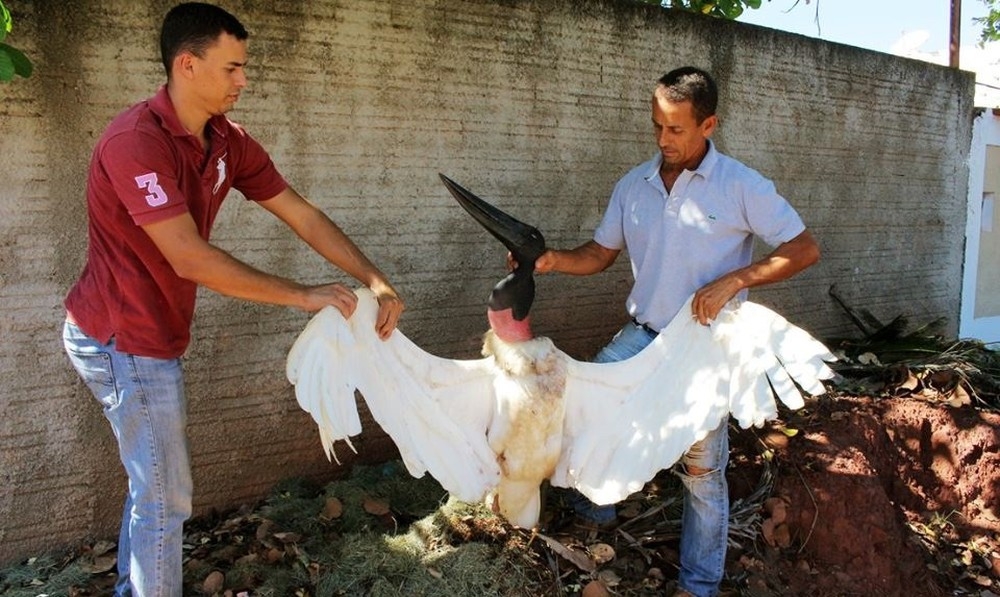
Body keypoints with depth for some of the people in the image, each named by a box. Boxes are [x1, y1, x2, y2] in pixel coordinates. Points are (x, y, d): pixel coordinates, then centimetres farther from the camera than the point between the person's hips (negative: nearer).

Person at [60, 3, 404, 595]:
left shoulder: (229, 142, 1)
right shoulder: (137, 141, -25)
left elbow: (303, 215, 0)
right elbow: (191, 259, -29)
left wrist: (375, 279, -9)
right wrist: (304, 296, -24)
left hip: (150, 335, 9)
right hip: (123, 340, -9)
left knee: (154, 479, 22)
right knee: (166, 494, 2)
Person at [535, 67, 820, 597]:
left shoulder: (742, 187, -11)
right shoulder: (633, 186, 3)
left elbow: (804, 249, -10)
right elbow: (601, 253, 9)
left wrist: (734, 280, -22)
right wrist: (555, 260, -10)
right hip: (640, 336, 4)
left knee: (702, 470, 5)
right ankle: (594, 513, 25)